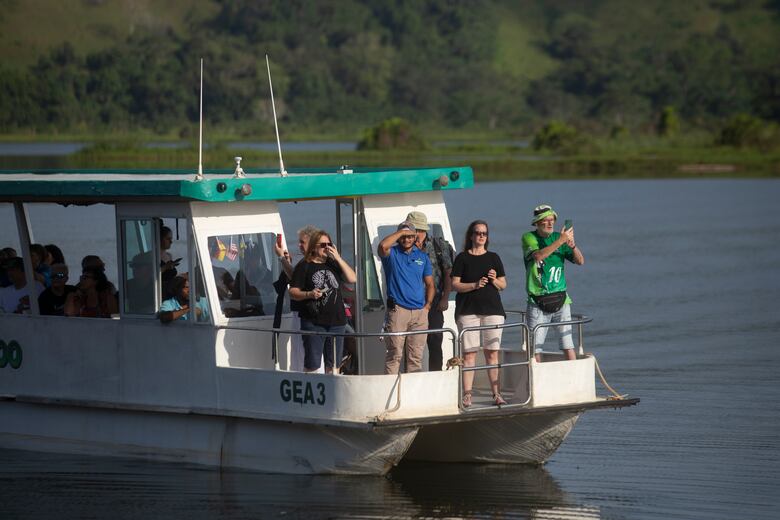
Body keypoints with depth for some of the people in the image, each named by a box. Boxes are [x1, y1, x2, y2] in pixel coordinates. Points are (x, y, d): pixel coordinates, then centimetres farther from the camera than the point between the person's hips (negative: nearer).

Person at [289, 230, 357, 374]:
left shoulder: (334, 264, 15)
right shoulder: (304, 266, 3)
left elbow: (353, 279, 2)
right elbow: (293, 292, -1)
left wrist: (338, 258, -3)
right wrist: (309, 294, -19)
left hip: (336, 320, 4)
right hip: (313, 322, -4)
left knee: (333, 365, 8)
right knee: (312, 364, -8)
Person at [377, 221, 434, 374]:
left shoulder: (422, 257, 16)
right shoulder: (392, 254, 3)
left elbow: (430, 284, 18)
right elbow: (382, 246, -22)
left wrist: (428, 305, 5)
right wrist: (401, 232, -11)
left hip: (420, 312, 4)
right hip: (397, 310, -4)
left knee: (416, 356, 6)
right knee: (395, 354, -8)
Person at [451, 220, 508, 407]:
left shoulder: (493, 258, 13)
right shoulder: (462, 258, 4)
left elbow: (503, 285, 15)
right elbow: (455, 285, -2)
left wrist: (495, 280, -6)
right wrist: (475, 285, -15)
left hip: (492, 309, 3)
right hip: (468, 311, -2)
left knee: (492, 352, 0)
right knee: (469, 353, -6)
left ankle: (497, 394, 2)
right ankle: (467, 395, -6)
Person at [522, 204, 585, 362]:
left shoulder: (559, 237, 9)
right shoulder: (529, 238, 1)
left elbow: (580, 261, 2)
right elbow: (538, 255, -19)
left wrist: (572, 245, -17)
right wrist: (561, 241, -24)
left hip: (560, 298, 1)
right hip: (537, 302, -1)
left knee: (567, 340, -6)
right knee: (535, 345, -1)